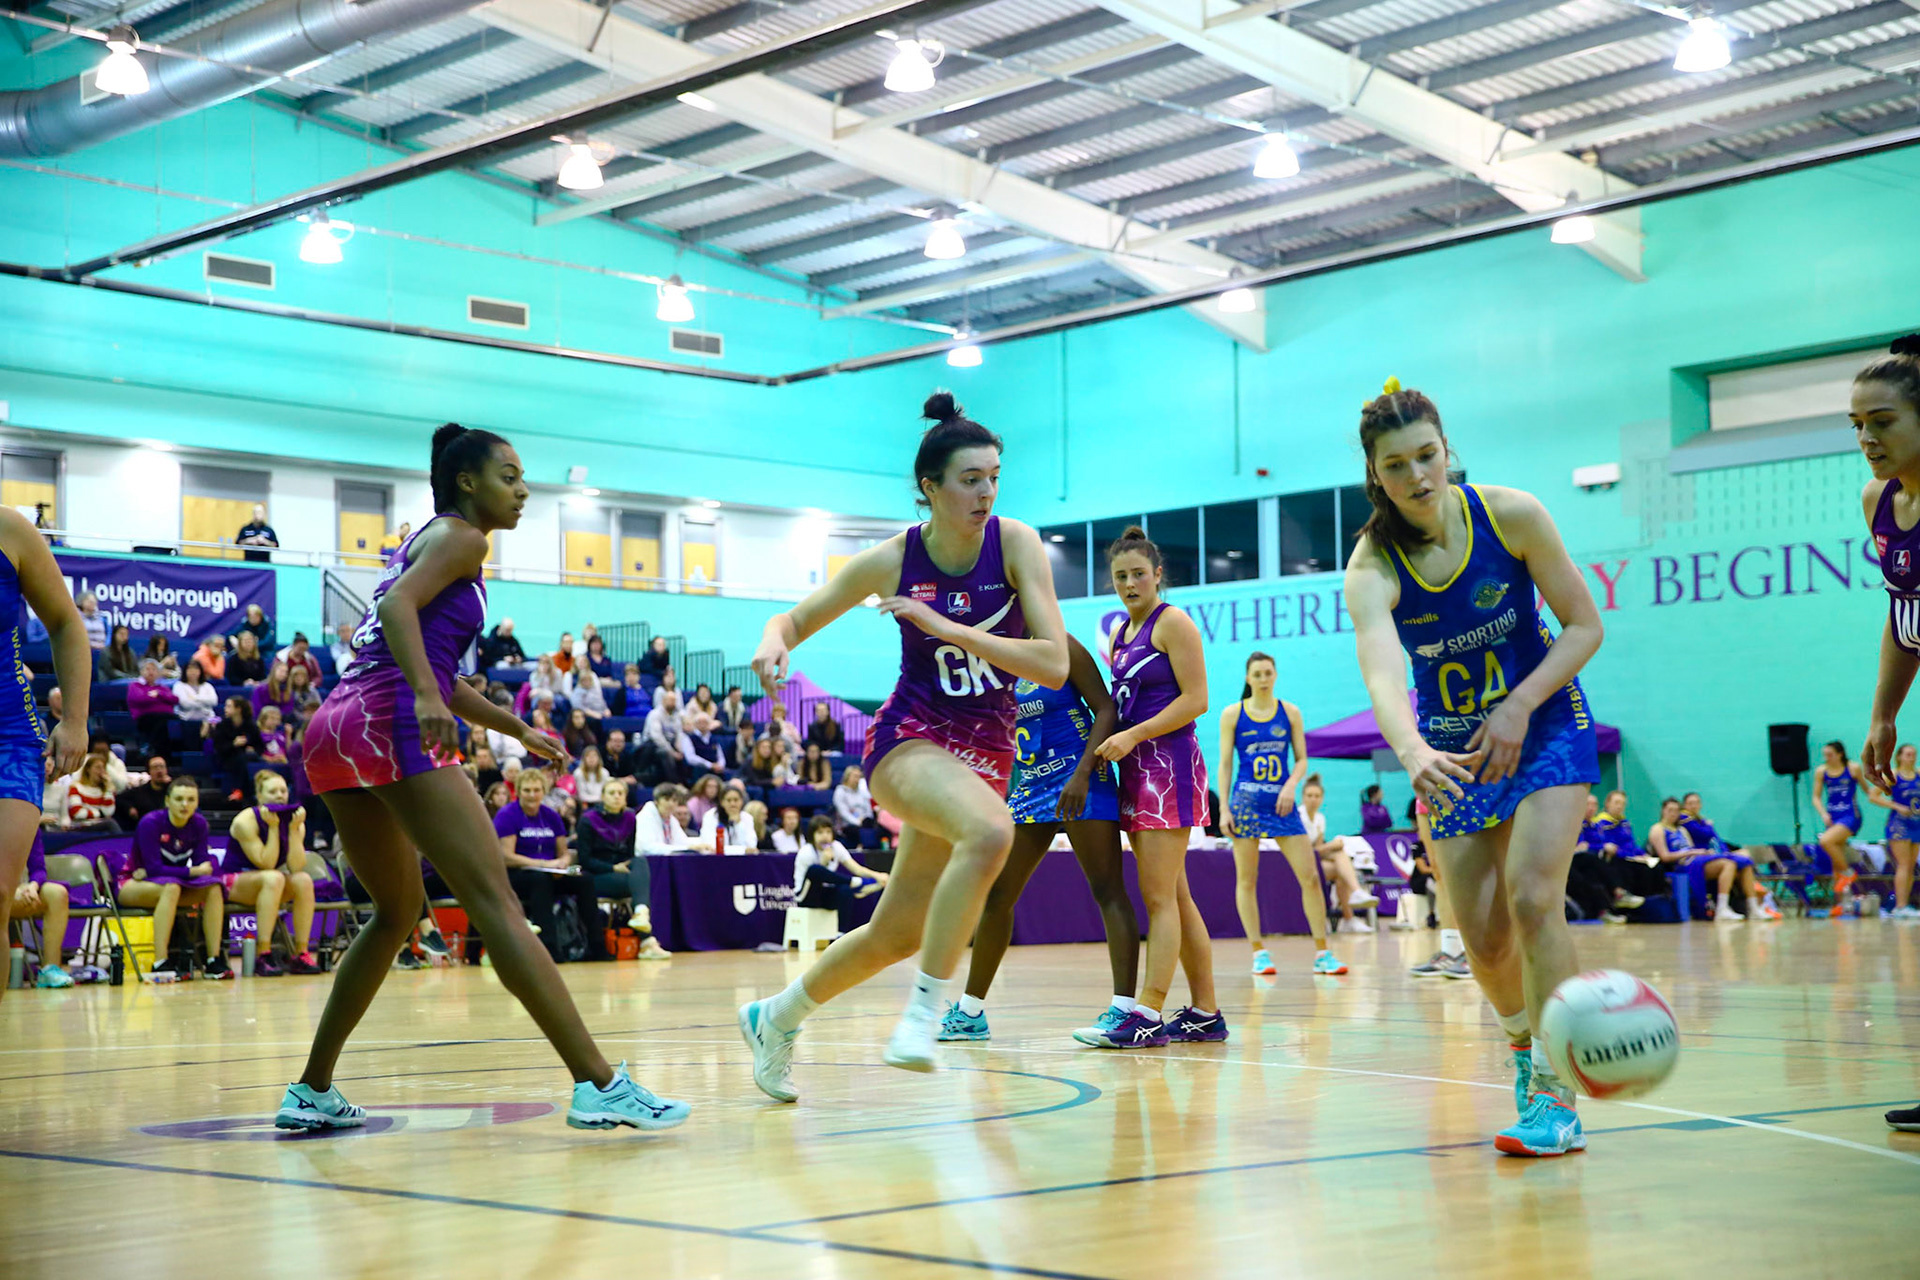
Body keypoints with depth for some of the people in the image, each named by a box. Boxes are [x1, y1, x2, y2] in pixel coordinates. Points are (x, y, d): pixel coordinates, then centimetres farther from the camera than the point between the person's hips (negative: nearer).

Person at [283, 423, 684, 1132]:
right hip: (392, 726, -10)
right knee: (496, 902, -14)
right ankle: (600, 1085, -20)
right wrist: (427, 695, -30)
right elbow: (397, 606, -17)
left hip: (335, 729, 10)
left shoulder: (426, 539, 29)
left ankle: (311, 1092, 21)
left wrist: (518, 731, 39)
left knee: (398, 911, 22)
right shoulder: (460, 537, 2)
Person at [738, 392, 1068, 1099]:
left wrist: (947, 626, -22)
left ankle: (775, 1017, 31)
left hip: (986, 749, 3)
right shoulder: (890, 561, -9)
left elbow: (1055, 664, -15)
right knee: (991, 831, -36)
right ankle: (926, 1010, -27)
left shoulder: (1015, 543, -9)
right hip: (909, 736, -3)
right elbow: (797, 618, 5)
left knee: (896, 933, 7)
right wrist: (774, 641, -19)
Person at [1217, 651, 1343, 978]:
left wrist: (1291, 785, -13)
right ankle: (1259, 951, 8)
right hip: (1247, 802, -1)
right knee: (1246, 880, -1)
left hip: (1282, 803, 1)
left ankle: (1322, 952, 1)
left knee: (1311, 876, -5)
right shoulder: (1232, 714, 2)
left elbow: (1301, 760, 7)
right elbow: (1225, 764, 2)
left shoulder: (1290, 713, 6)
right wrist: (1224, 809, -4)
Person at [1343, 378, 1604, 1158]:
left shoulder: (1511, 514, -17)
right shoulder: (1372, 565, -19)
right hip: (1451, 750, 2)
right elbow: (1382, 672, -37)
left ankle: (1557, 1099, -15)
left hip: (1545, 725, -1)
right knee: (1483, 940, -1)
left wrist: (1520, 706, -22)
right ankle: (1524, 1042, 32)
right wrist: (1412, 753, -57)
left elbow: (1584, 625, -9)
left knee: (1532, 898, -20)